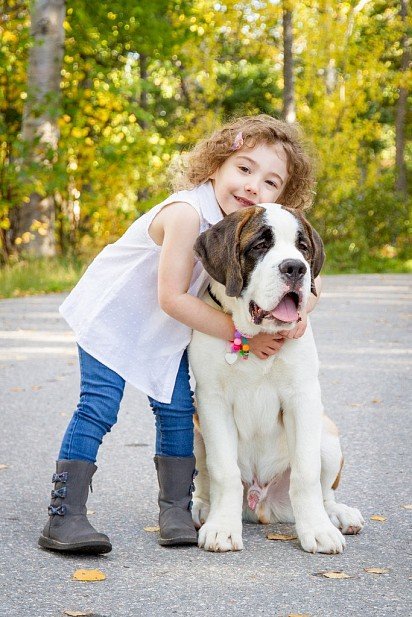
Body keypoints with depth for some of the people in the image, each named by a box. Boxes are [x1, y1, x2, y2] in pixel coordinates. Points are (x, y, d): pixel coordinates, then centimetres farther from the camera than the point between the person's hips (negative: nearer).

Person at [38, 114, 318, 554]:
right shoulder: (187, 212, -33)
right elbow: (172, 298, -31)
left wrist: (300, 307, -27)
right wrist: (240, 335, -27)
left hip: (166, 329, 7)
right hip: (113, 313, -6)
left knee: (177, 409, 1)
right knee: (98, 408, -13)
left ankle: (175, 510, 12)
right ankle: (63, 518, -11)